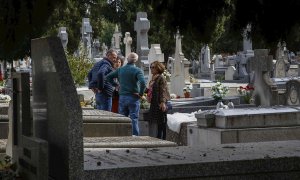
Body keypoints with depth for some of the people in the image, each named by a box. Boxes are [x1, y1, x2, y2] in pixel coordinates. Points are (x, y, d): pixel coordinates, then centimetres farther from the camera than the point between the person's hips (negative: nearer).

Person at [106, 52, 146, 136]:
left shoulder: (120, 70, 5)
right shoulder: (137, 70, -10)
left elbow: (108, 77, 10)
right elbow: (143, 83, -24)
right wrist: (141, 93, -11)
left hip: (122, 97, 4)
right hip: (133, 98, -4)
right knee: (134, 119, 1)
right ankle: (134, 136, 0)